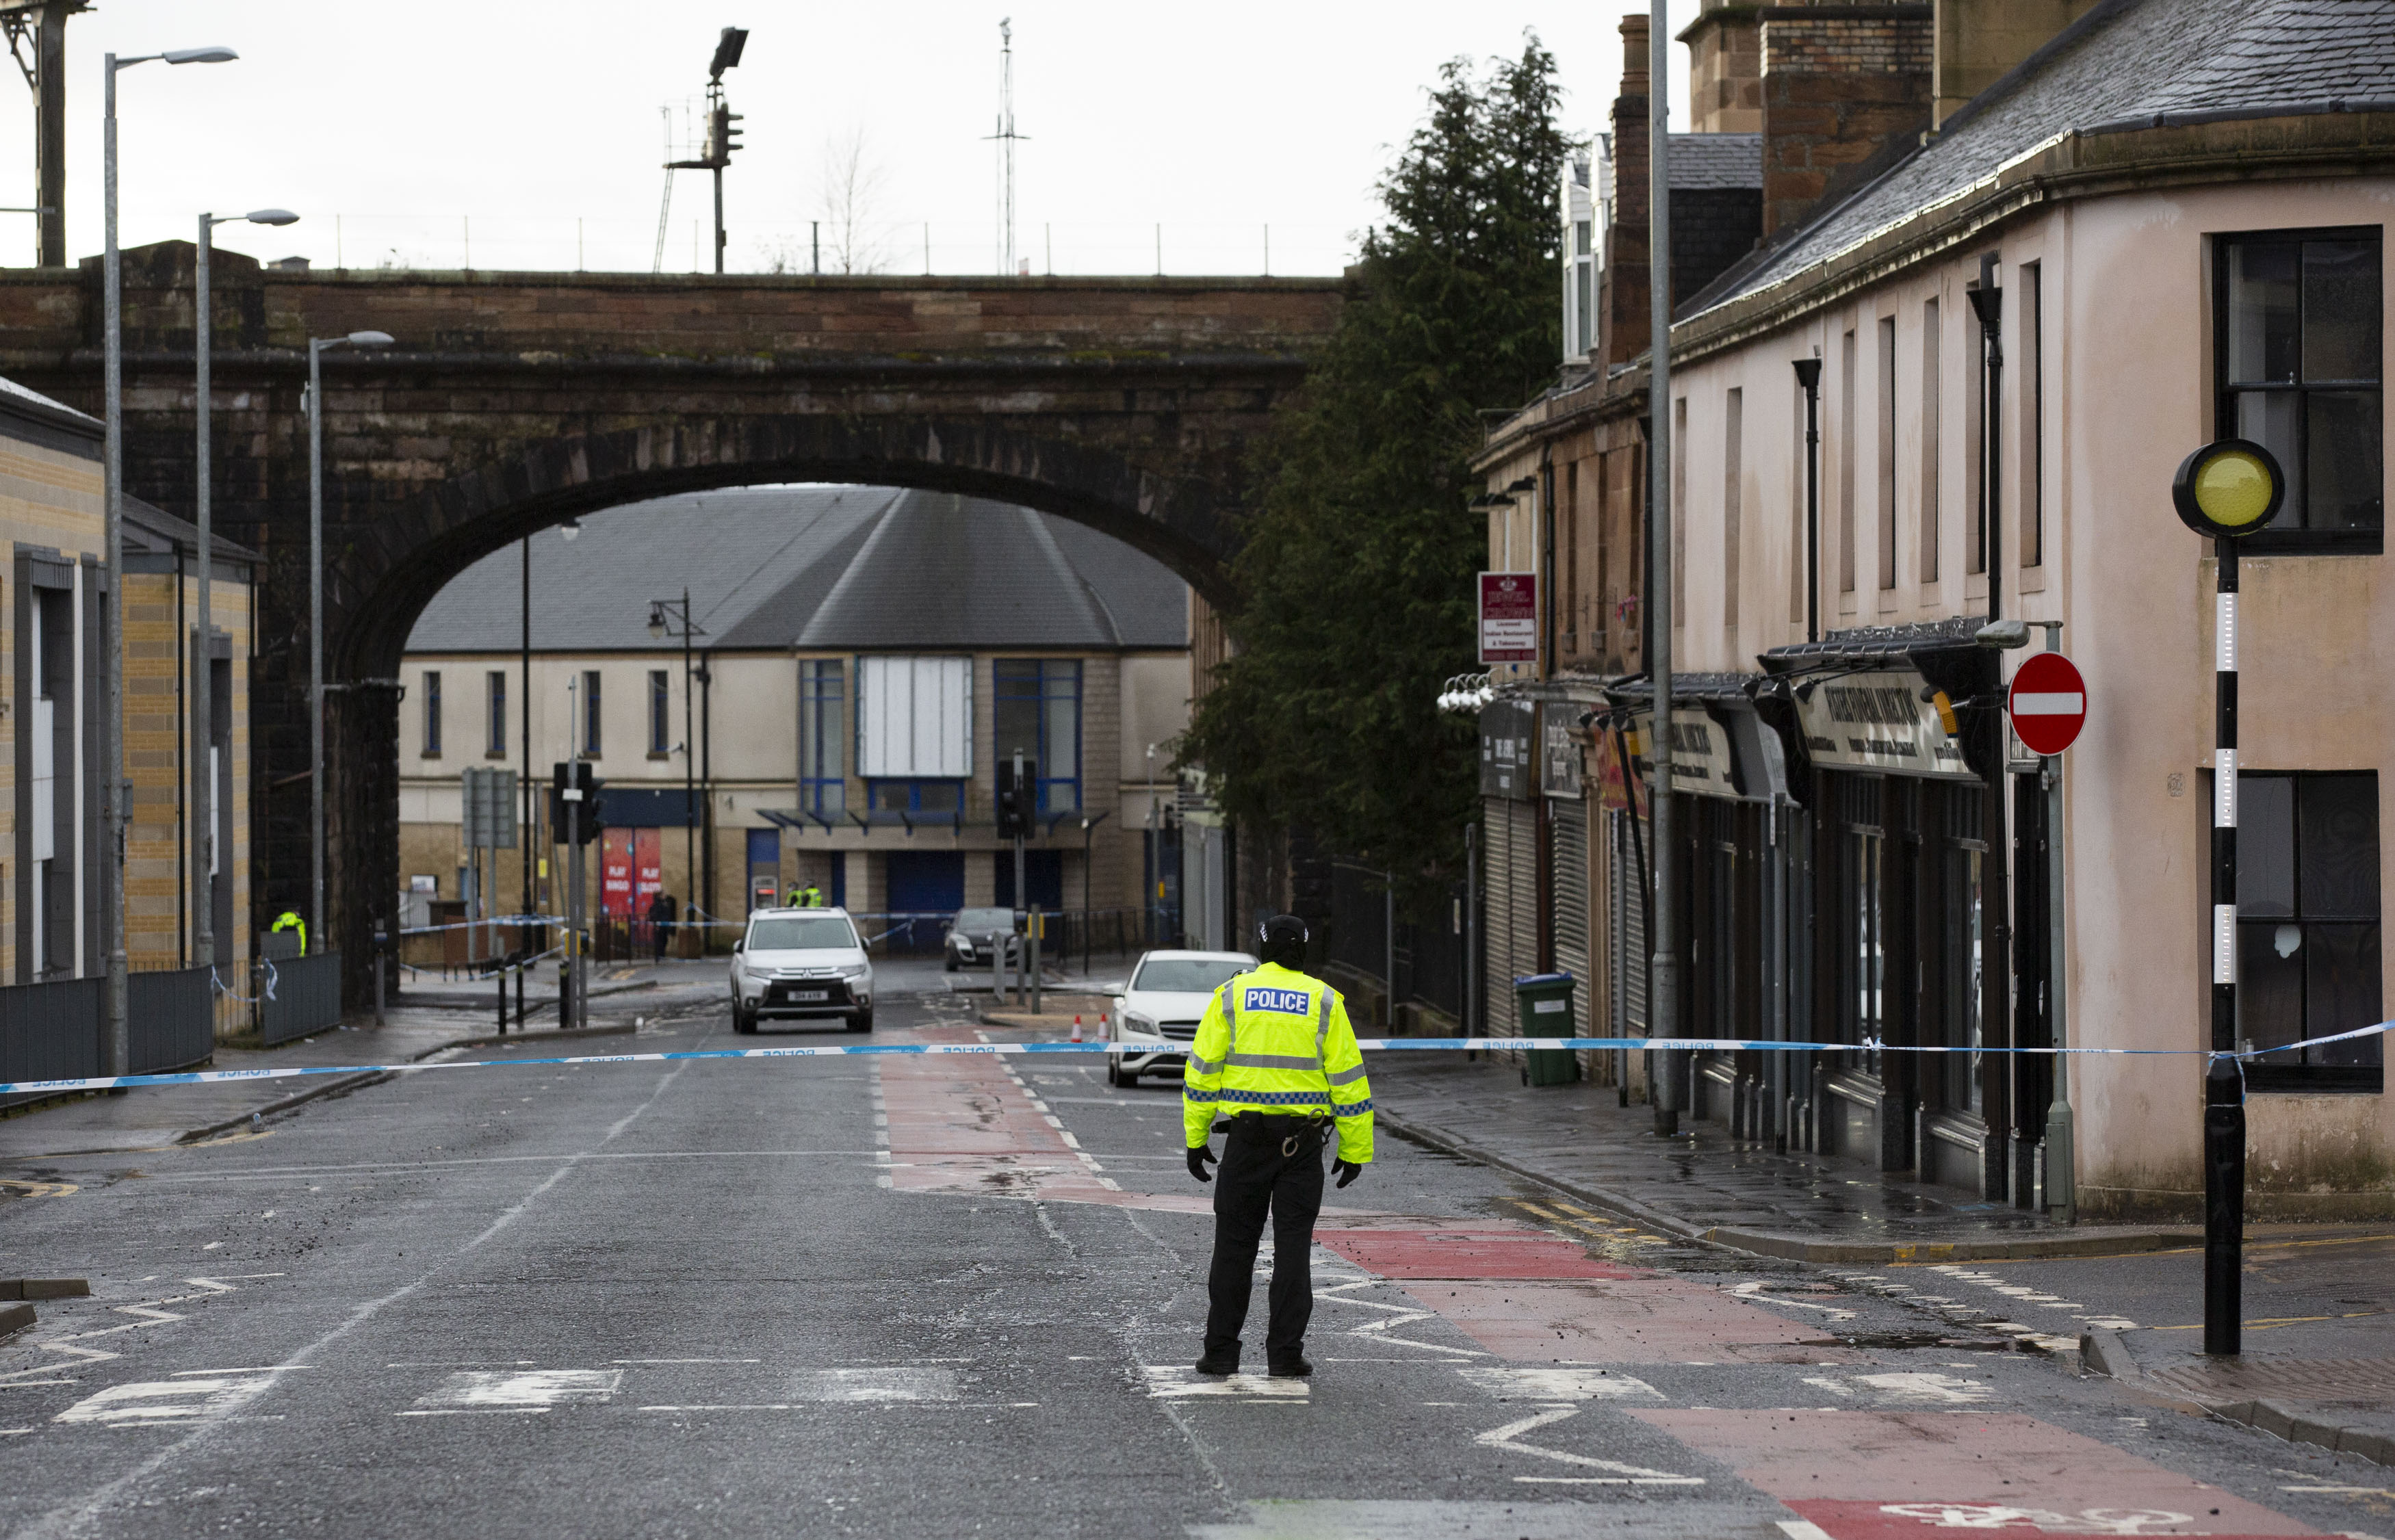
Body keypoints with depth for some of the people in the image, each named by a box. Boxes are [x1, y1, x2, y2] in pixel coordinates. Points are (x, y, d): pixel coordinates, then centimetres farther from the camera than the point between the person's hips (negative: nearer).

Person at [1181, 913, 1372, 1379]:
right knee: (1292, 1248, 4)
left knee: (1234, 1246, 8)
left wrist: (1195, 1138, 7)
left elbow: (1203, 1071, 1)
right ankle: (1285, 1355, 1)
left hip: (1246, 1137, 0)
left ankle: (1221, 1352, 8)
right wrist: (1355, 1149, 6)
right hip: (1302, 1142, 0)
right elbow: (1348, 1078, 0)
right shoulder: (1323, 1001, 0)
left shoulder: (1231, 996, 1)